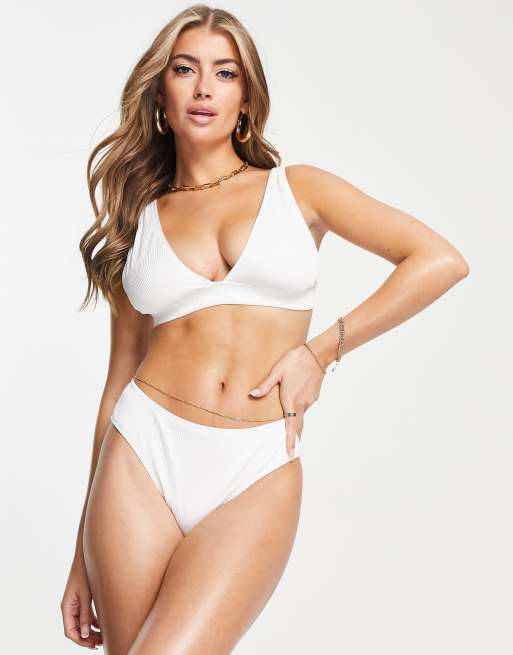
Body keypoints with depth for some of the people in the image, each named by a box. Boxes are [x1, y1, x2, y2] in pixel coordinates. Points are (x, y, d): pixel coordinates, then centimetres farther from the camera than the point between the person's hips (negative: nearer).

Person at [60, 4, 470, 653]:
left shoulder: (298, 187, 8)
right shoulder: (140, 218, 12)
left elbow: (441, 260, 1)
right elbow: (120, 378, 11)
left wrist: (320, 350, -3)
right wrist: (84, 553, 10)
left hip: (257, 476, -2)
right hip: (143, 456, 2)